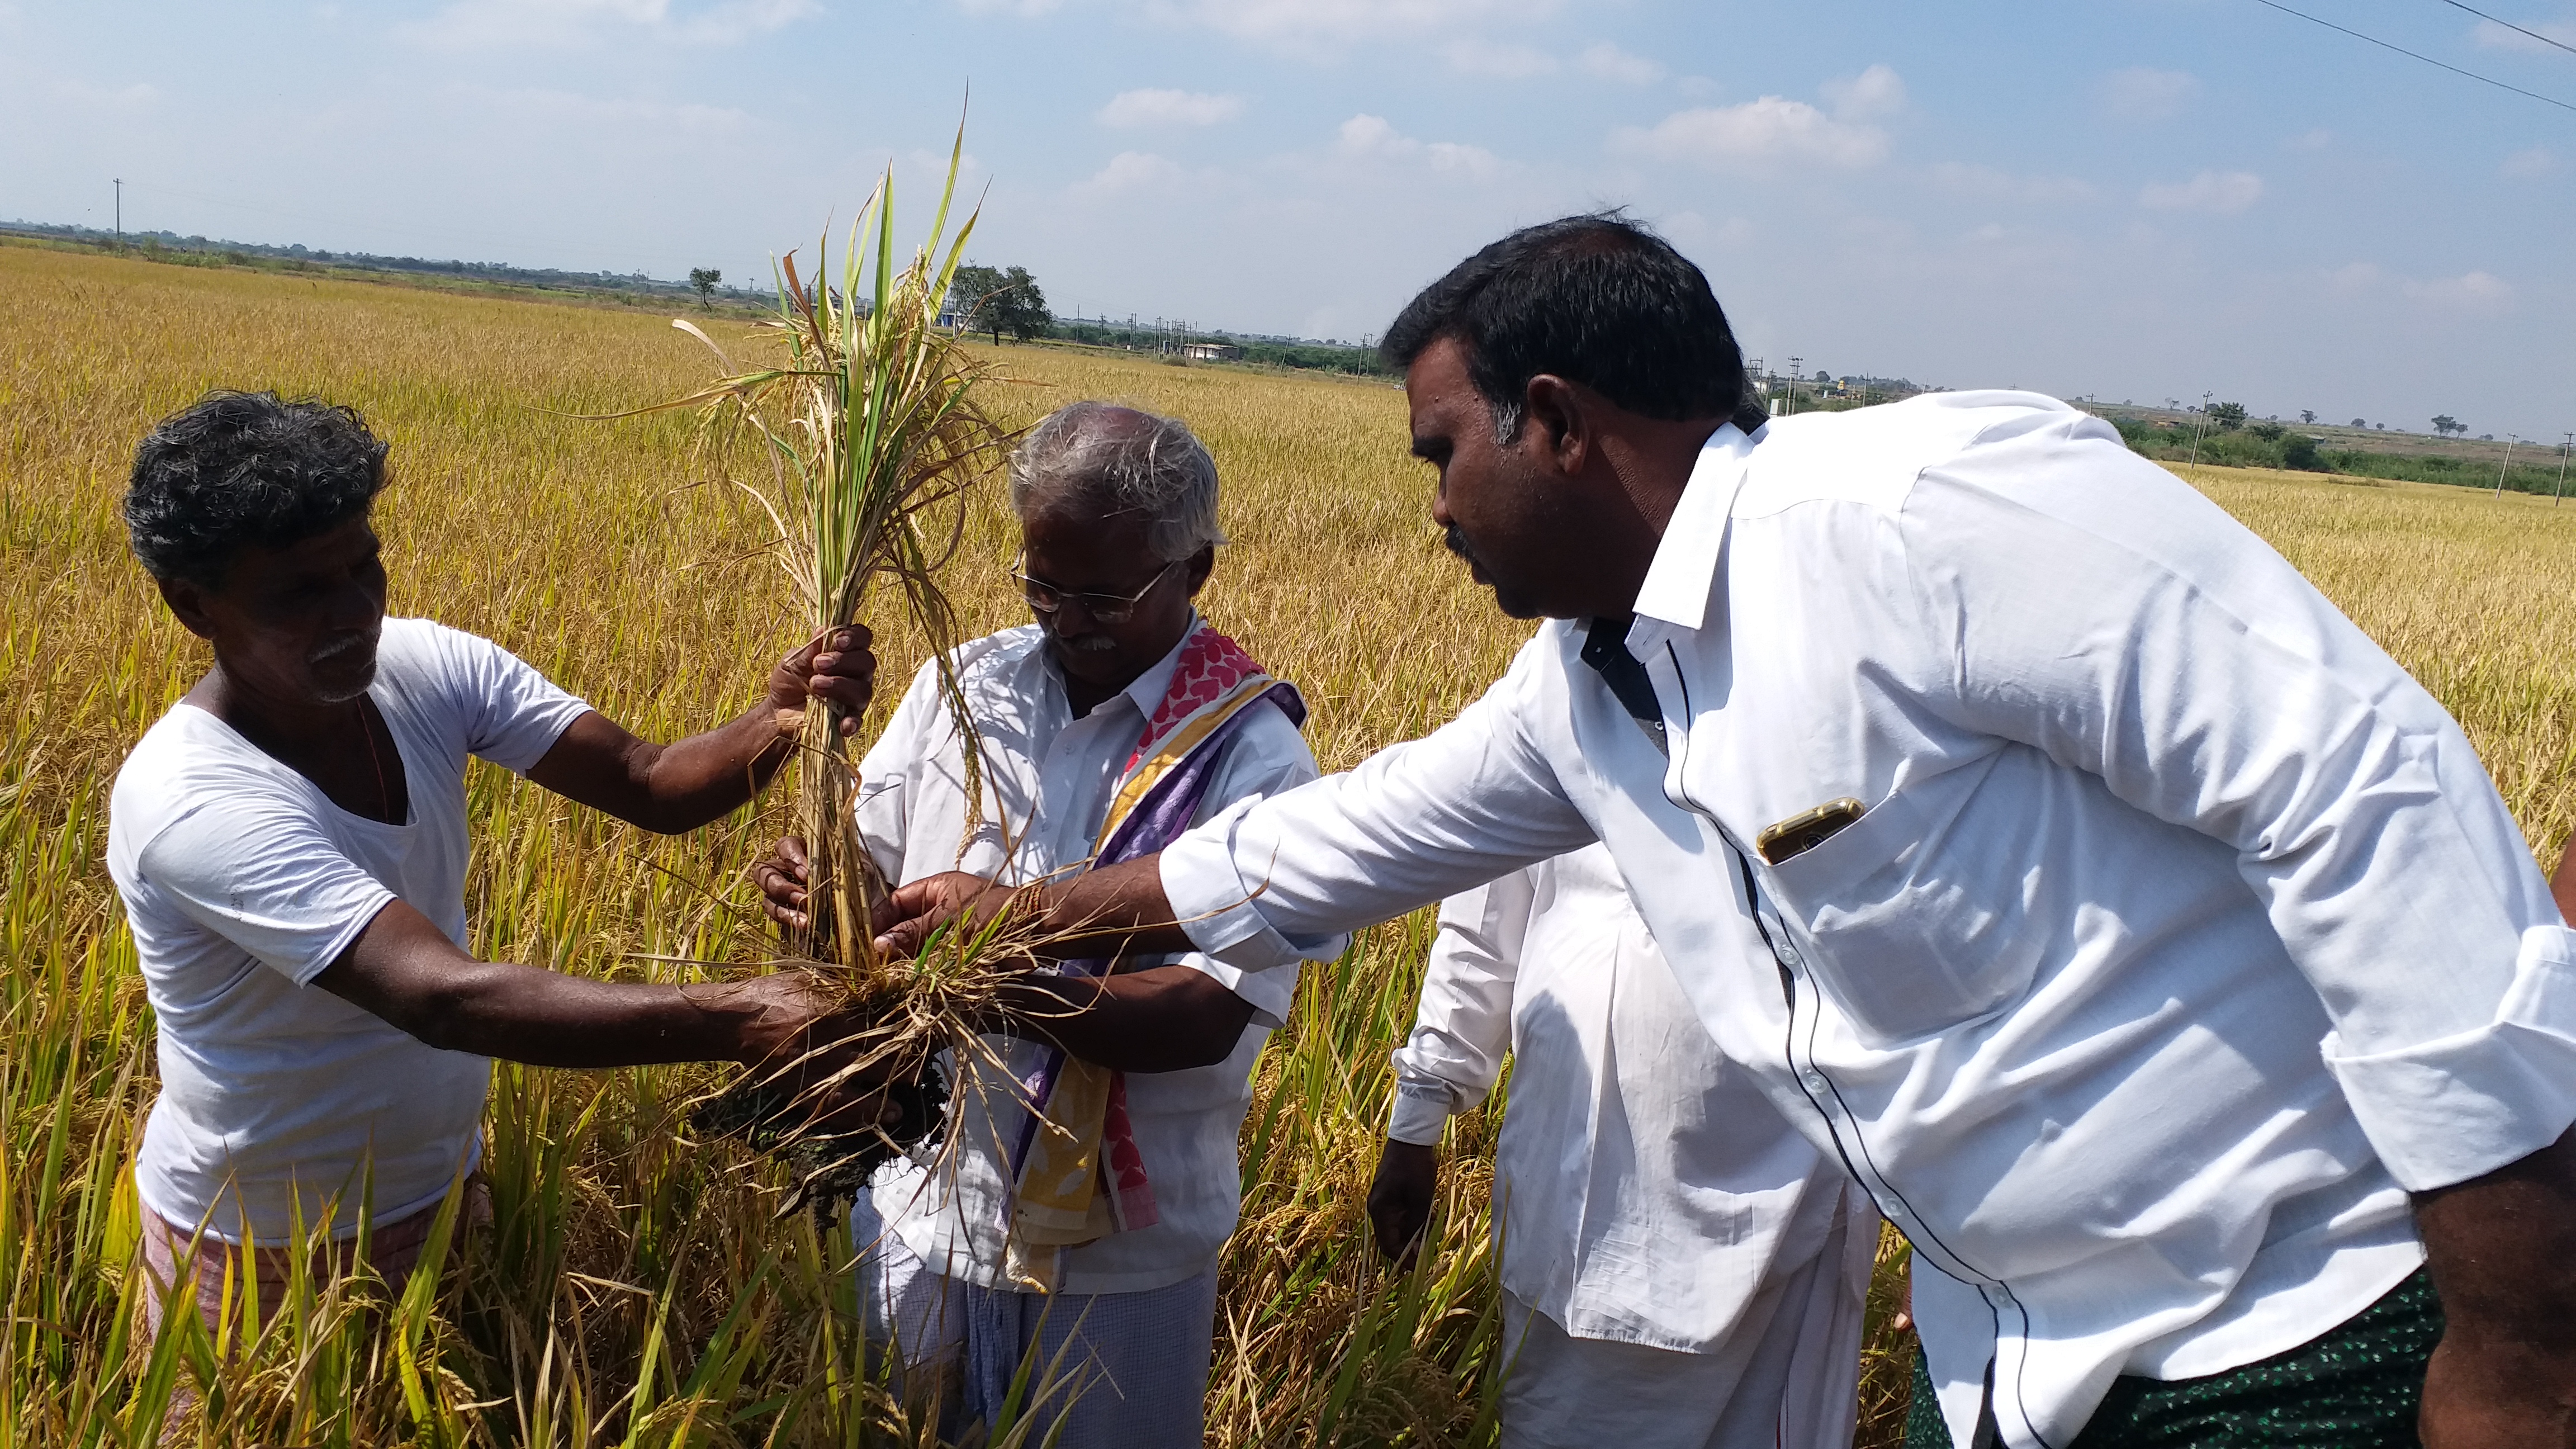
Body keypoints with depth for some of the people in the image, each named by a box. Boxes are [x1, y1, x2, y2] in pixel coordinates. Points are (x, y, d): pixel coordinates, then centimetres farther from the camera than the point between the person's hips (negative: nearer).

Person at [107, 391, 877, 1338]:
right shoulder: (189, 802, -31)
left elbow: (648, 784, -14)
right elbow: (446, 998, -41)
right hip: (262, 1253, -5)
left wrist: (780, 724, -35)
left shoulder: (424, 668, -12)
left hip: (442, 1191, 6)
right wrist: (731, 1021, -49)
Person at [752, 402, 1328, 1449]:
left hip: (1118, 1254, -3)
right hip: (918, 1209, 4)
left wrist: (1004, 987, -34)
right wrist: (817, 886, -17)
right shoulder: (960, 684, 0)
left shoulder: (1252, 754, -14)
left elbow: (1210, 1016, -21)